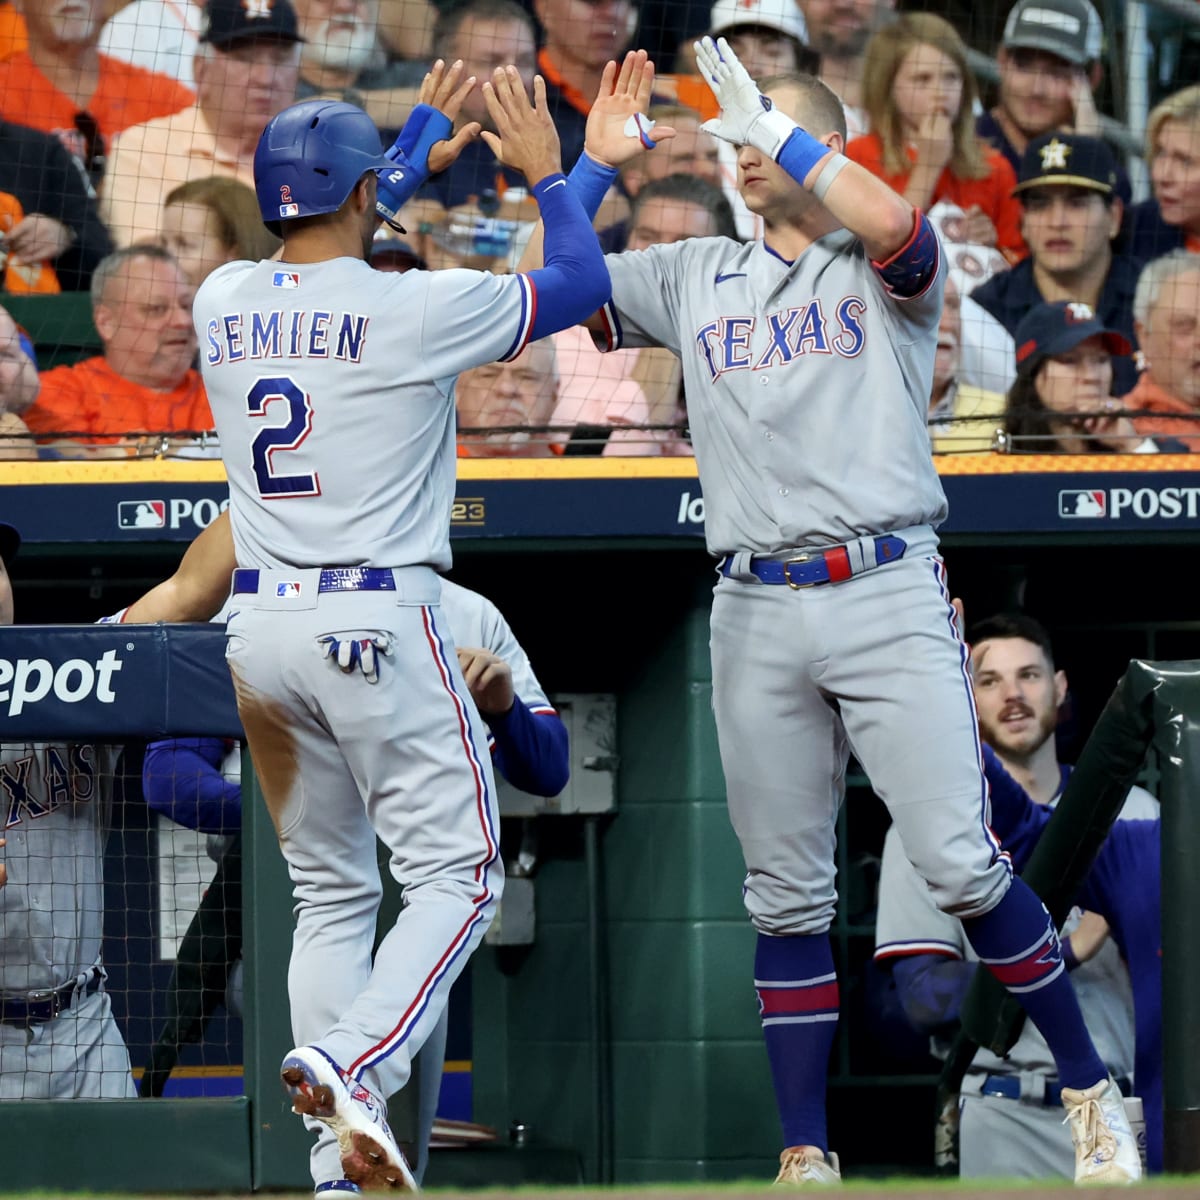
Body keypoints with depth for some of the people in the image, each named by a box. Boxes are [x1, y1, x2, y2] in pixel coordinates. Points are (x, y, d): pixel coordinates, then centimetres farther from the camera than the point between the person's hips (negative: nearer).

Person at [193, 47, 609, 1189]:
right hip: (377, 623, -6)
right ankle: (350, 1063, -25)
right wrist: (545, 169, 19)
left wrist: (424, 136, 39)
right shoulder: (414, 308, -11)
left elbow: (321, 250, 29)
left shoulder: (224, 304, 6)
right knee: (454, 874, -1)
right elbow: (582, 280, 2)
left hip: (260, 628, 6)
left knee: (330, 892, 12)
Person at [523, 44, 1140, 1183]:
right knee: (785, 893, 5)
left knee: (958, 862, -10)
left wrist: (769, 119, -14)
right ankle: (805, 1157, 9)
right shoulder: (696, 277, 18)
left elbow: (889, 221, -19)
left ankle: (1090, 1091, 3)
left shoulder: (883, 269, 5)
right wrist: (594, 164, 5)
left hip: (886, 596, -4)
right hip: (754, 611, 4)